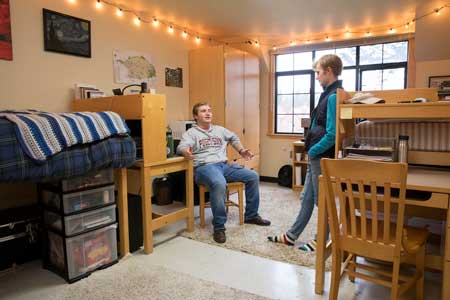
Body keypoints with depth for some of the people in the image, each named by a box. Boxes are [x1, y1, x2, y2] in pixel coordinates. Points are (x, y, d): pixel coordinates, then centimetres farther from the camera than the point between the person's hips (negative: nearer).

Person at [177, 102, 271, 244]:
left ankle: (251, 215, 10)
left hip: (224, 165, 7)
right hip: (204, 167, -6)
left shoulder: (219, 129, 23)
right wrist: (186, 152, -38)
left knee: (253, 176, -6)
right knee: (219, 184, -40)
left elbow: (234, 138, 38)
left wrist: (241, 151, 22)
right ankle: (219, 227, -25)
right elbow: (181, 147, -14)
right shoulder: (191, 133, 4)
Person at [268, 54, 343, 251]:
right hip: (317, 157, 9)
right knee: (307, 198, 16)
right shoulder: (329, 94, 11)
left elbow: (332, 135, -24)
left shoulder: (334, 96, -18)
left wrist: (312, 151, -12)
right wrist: (311, 150, 9)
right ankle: (291, 236, 28)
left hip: (322, 157, -9)